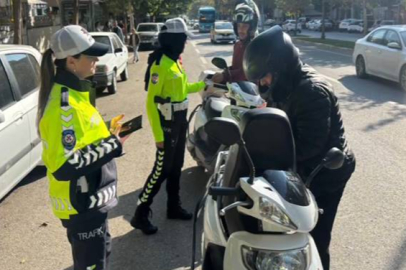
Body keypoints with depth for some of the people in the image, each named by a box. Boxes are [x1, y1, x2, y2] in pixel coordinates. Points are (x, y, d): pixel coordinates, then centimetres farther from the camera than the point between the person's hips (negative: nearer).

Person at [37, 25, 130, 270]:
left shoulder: (72, 92, 5)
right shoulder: (64, 104, -27)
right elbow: (64, 167, -31)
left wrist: (108, 134, 4)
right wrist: (112, 146, -25)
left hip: (90, 199, 10)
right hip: (81, 204, -10)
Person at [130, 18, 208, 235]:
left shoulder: (175, 61, 9)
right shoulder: (160, 64, -19)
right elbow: (150, 103, -21)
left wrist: (203, 84, 18)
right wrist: (158, 135, -23)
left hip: (180, 122, 9)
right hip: (167, 125, -9)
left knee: (176, 167, 17)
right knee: (161, 170, -5)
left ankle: (174, 207, 30)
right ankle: (140, 214, 5)